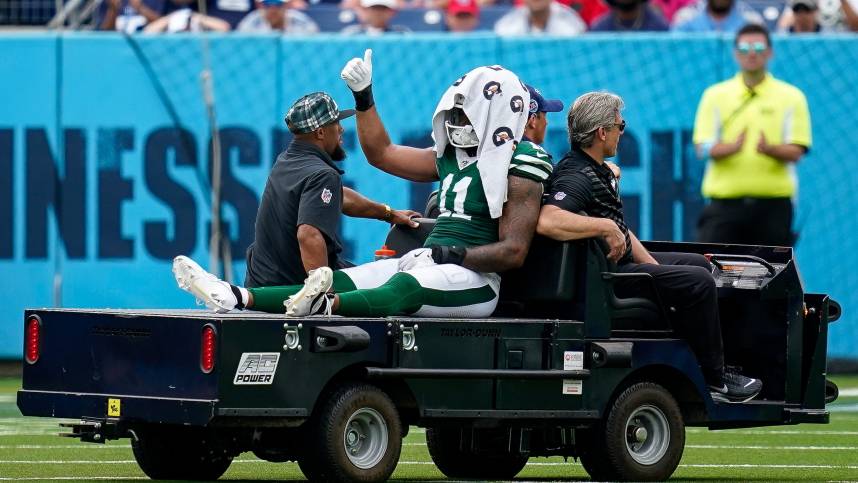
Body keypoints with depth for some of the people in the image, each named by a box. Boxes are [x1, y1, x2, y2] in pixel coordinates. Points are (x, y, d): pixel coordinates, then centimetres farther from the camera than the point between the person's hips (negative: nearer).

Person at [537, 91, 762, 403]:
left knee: (696, 264, 20)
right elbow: (546, 222, -42)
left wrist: (653, 267, 10)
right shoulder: (575, 176, -23)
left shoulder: (598, 171, 13)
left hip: (621, 263, 12)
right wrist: (606, 227, -35)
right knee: (699, 283, -16)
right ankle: (713, 380, -6)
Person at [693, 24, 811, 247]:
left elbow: (796, 151, -1)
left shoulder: (791, 97, 6)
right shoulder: (715, 95, 8)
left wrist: (769, 149, -24)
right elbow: (703, 147, 0)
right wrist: (733, 146, -22)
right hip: (724, 201, 0)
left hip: (773, 203, 0)